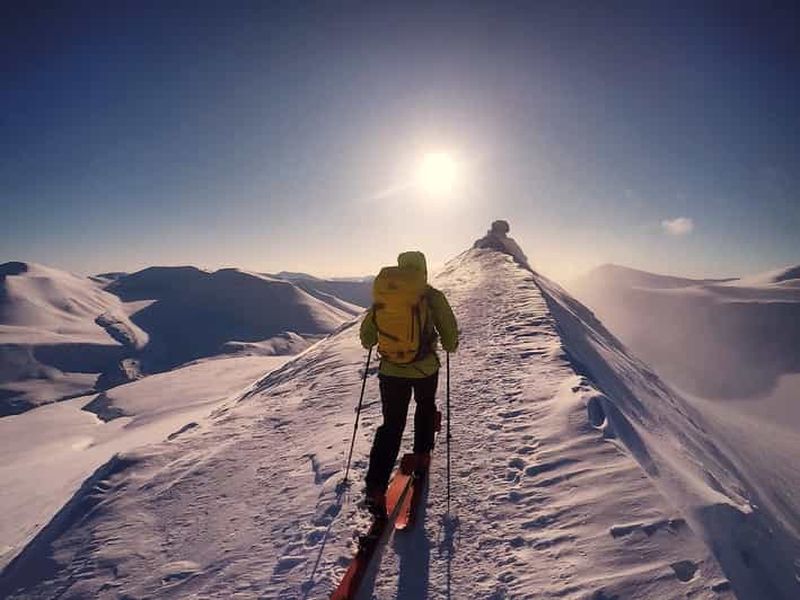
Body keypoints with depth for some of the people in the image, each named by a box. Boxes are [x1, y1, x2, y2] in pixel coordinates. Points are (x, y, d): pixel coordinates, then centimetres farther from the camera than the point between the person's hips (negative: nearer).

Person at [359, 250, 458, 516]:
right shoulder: (433, 297, -10)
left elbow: (366, 336, 3)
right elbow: (450, 333, -6)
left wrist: (371, 343, 24)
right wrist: (450, 346, 15)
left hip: (391, 370, 1)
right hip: (425, 368, -1)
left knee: (391, 425, 9)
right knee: (426, 408, 29)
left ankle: (375, 488, 3)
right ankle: (422, 455, 40)